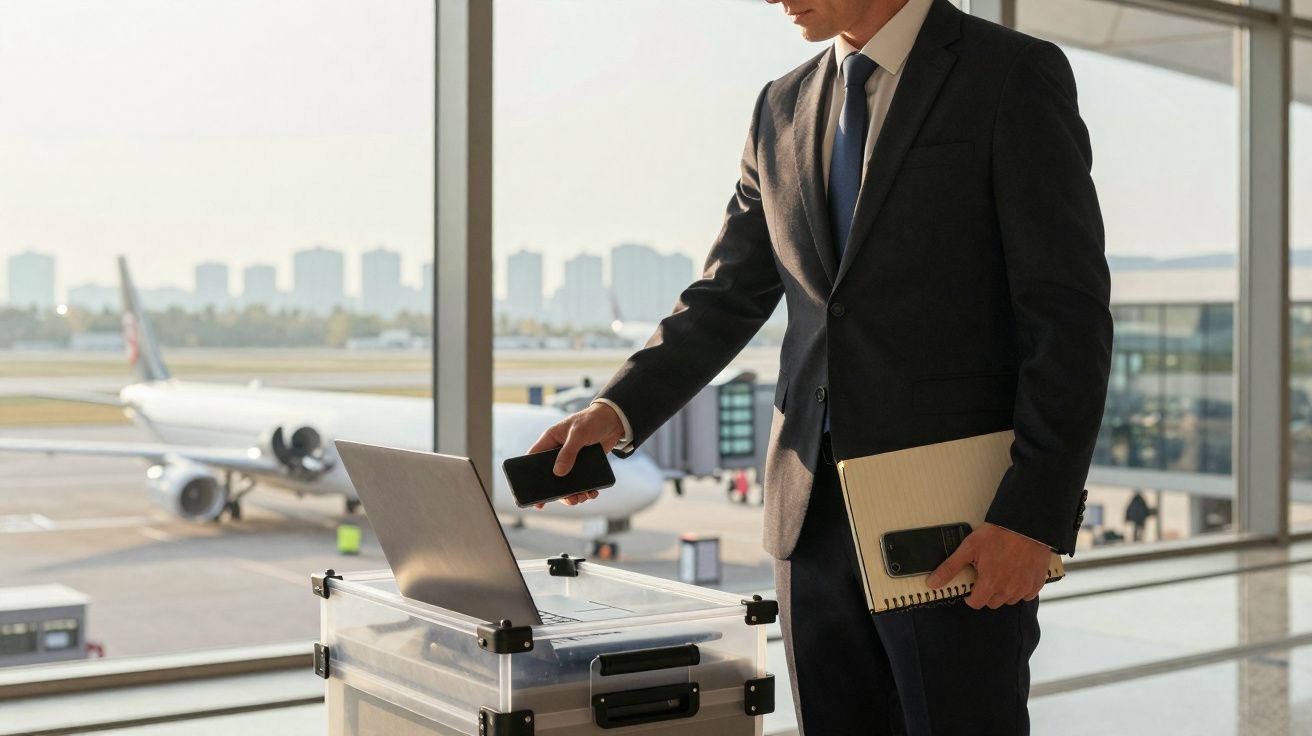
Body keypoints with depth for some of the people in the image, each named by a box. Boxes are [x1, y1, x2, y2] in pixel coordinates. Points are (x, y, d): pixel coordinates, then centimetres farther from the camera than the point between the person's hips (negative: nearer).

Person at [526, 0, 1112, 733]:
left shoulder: (1015, 74, -4)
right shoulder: (784, 108, 13)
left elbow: (1071, 313, -10)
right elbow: (726, 299, 14)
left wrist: (1033, 515, -17)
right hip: (815, 510, 5)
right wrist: (618, 412, -2)